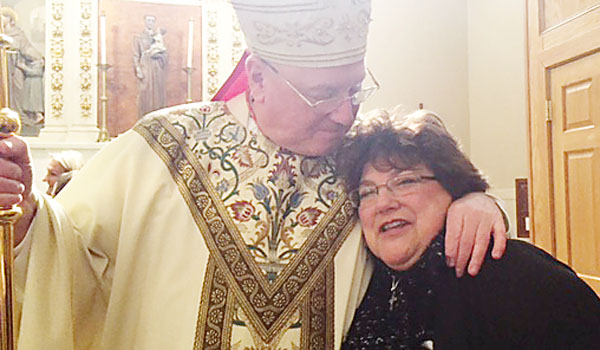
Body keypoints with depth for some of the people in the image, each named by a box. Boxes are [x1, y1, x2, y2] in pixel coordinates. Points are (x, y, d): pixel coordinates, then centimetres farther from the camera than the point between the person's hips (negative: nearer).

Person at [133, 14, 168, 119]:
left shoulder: (159, 36, 18)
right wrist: (138, 70, -9)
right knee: (145, 95, -6)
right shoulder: (138, 37, 10)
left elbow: (165, 53, 15)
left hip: (159, 69, 3)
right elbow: (136, 56, 2)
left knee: (159, 95, -1)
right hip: (145, 69, -3)